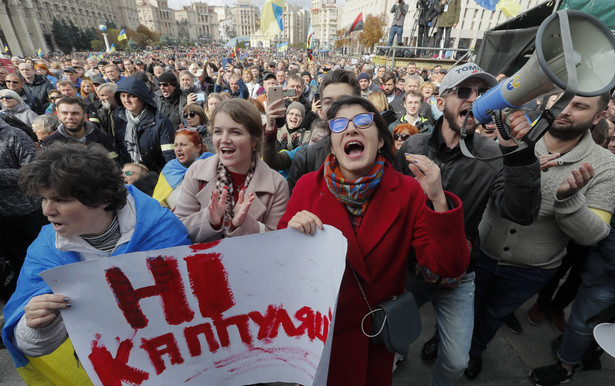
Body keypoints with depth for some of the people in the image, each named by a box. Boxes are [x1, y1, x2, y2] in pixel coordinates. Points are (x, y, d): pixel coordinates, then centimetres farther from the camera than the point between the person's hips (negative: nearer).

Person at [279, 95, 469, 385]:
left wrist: (438, 200, -33)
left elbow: (448, 266, -19)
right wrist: (290, 233, -30)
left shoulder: (408, 191, -14)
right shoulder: (308, 187, -14)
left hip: (380, 334, 1)